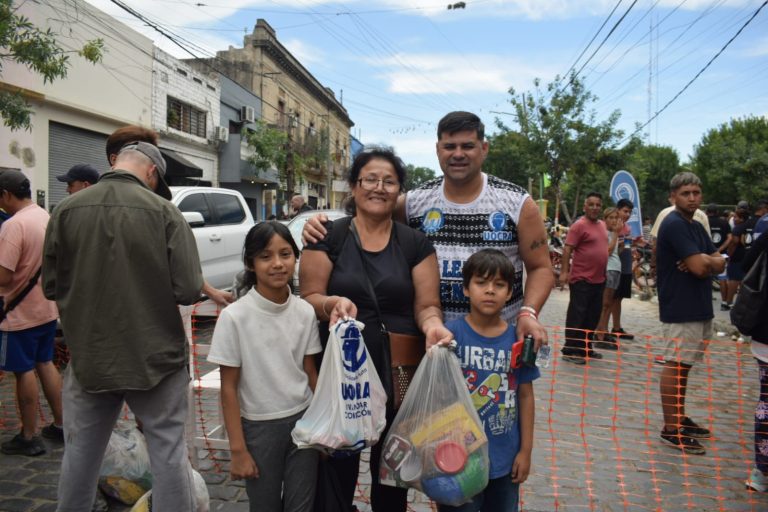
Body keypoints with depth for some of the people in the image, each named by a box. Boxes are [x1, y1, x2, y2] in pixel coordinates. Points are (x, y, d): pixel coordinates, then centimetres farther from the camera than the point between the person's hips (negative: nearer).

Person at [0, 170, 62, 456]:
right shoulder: (46, 217, 6)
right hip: (46, 308, 8)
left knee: (24, 372, 3)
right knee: (45, 364, 17)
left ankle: (28, 438, 14)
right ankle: (60, 425, 24)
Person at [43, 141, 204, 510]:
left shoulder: (66, 210, -5)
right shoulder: (164, 211, -12)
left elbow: (51, 286, 2)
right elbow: (189, 290, -15)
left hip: (89, 357, 3)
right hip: (154, 356, -3)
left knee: (80, 452, 21)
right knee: (168, 451, 10)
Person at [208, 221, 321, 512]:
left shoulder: (305, 312, -6)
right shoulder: (234, 317, -16)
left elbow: (311, 373, 3)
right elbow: (229, 388, -10)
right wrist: (238, 449, -9)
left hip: (303, 420, 2)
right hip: (259, 427, -2)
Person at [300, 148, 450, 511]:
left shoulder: (415, 243, 3)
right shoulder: (328, 236, -2)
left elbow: (427, 304, 1)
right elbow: (309, 298, -3)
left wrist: (433, 326, -21)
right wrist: (333, 303, -25)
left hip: (399, 374, 2)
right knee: (337, 470, 9)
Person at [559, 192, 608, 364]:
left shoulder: (602, 225, 13)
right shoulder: (579, 225, -12)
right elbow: (567, 249, -17)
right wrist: (564, 271, -23)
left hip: (599, 280, 8)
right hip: (582, 280, -8)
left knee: (593, 317, 14)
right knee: (577, 316, -3)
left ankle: (585, 348, 26)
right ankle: (569, 351, 4)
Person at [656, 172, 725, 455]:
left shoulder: (697, 227, 16)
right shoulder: (674, 225, -14)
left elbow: (720, 263, 9)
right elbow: (700, 267, -21)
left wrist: (704, 261, -12)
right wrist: (708, 260, 1)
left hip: (699, 308, 9)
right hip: (680, 310, -9)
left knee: (683, 366, 16)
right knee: (674, 366, -4)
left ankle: (680, 419, 27)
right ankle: (670, 429, 3)